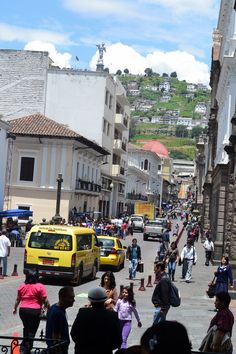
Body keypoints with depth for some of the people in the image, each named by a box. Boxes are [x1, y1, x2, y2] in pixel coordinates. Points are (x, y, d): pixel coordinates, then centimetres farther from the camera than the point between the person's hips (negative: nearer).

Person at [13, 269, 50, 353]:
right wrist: (49, 308, 4)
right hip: (35, 311, -5)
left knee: (26, 328, 24)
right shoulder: (40, 287, -9)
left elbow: (18, 299, 14)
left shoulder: (22, 286, 5)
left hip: (23, 310, 5)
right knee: (32, 331, 4)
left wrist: (15, 308, 28)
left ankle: (24, 345, 27)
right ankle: (27, 349, 4)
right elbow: (45, 300, -10)